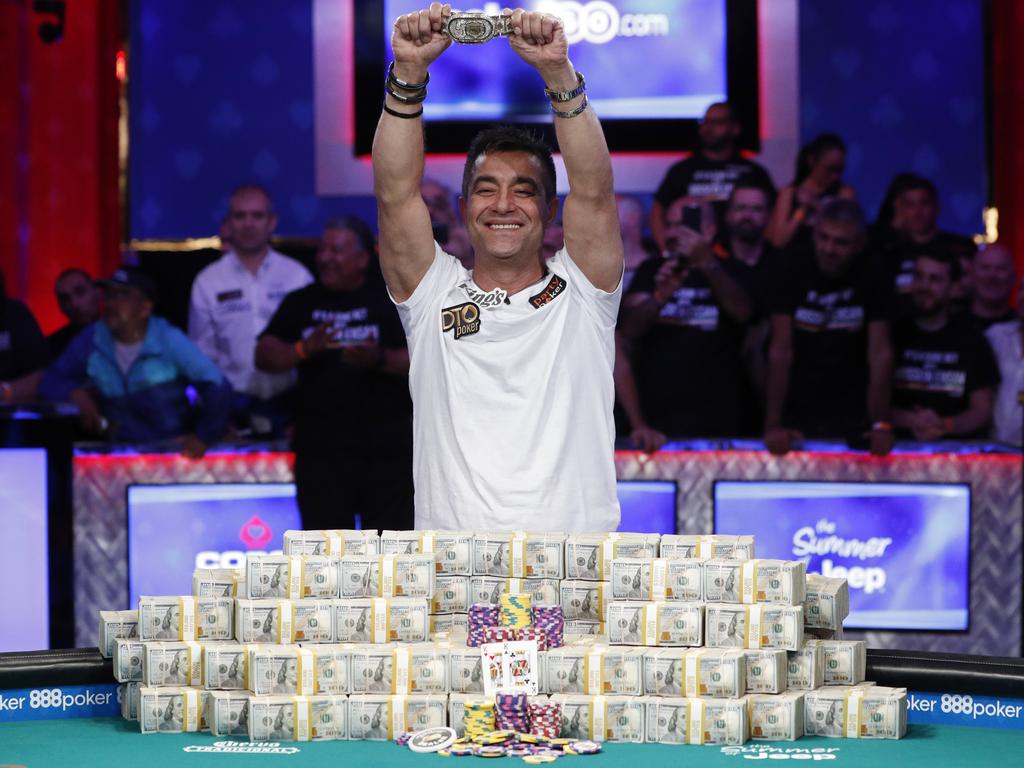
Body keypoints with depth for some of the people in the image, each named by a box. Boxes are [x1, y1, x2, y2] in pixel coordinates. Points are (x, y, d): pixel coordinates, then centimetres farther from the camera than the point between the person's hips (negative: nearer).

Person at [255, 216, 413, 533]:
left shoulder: (391, 300, 5)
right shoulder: (300, 303, 12)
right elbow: (264, 356, 5)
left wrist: (380, 359, -20)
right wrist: (303, 349, -14)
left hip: (386, 449, -2)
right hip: (320, 448, 2)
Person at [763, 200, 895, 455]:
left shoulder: (873, 279, -7)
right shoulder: (794, 273, -8)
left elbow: (879, 353, -13)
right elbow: (781, 350, -12)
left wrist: (881, 425, -22)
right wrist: (773, 424, -19)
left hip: (852, 418, 0)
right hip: (797, 415, 0)